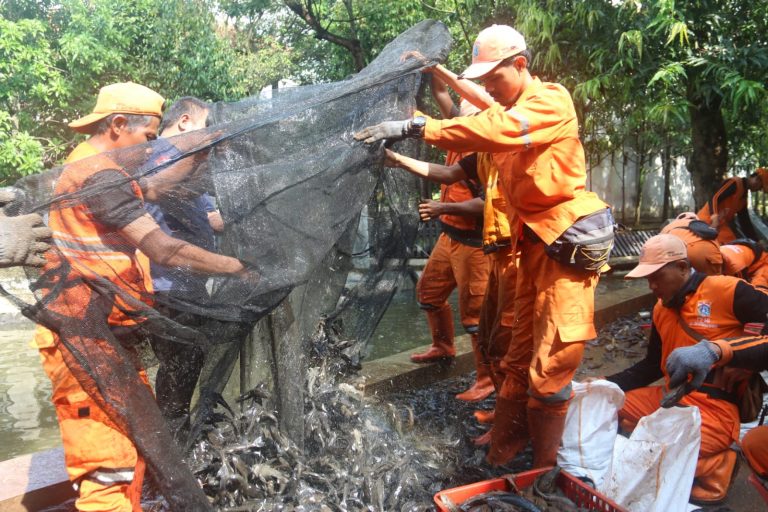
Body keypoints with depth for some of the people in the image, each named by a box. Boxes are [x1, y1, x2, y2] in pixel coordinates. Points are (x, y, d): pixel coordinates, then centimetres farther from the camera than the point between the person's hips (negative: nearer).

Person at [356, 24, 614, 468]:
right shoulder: (509, 111, 16)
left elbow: (494, 131, -29)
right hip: (533, 240, 8)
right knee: (520, 358, 14)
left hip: (569, 241, -8)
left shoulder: (551, 101, -11)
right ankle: (503, 454, 27)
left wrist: (415, 127, -31)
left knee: (550, 369, -6)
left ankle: (546, 472, 10)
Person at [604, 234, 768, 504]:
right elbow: (652, 366, 19)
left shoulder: (728, 291, -11)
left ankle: (713, 466, 2)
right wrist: (607, 384, 9)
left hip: (714, 407, -8)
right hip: (667, 398, 8)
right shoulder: (660, 308, 12)